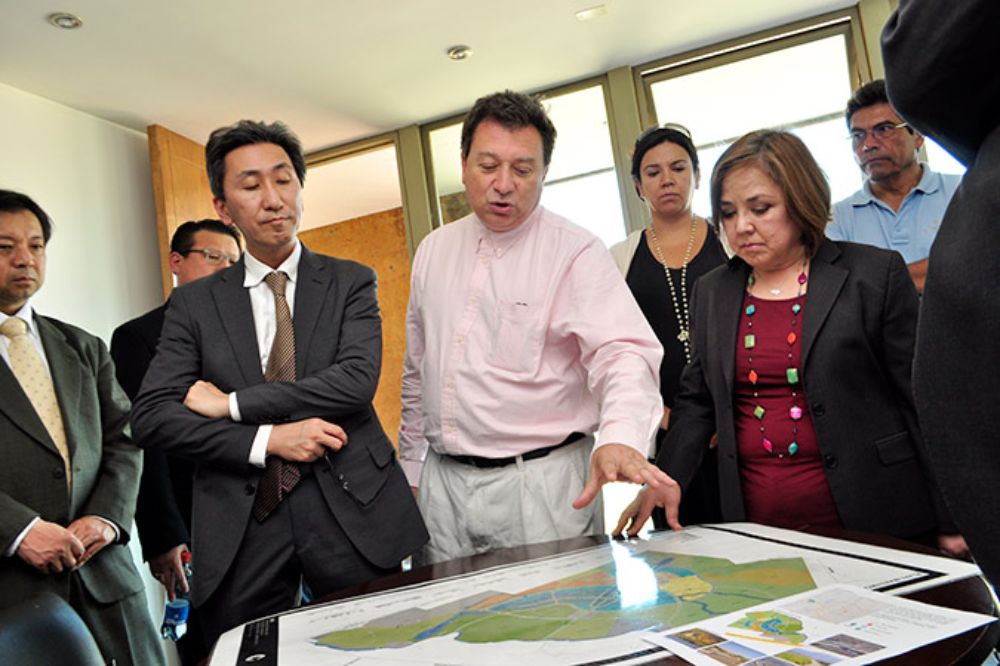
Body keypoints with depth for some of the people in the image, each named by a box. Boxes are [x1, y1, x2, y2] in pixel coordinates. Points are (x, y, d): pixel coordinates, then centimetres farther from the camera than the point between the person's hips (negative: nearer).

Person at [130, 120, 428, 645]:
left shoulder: (351, 282, 3)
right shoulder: (194, 302, 6)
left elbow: (357, 379, -12)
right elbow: (150, 417, -2)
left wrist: (233, 404, -10)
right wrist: (266, 439, -14)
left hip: (350, 511, -1)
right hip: (240, 523, 1)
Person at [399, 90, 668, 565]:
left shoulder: (576, 253, -8)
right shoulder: (433, 251, 9)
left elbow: (623, 352, -21)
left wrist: (620, 437, -40)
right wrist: (411, 469, 16)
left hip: (542, 485, -4)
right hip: (442, 481, 5)